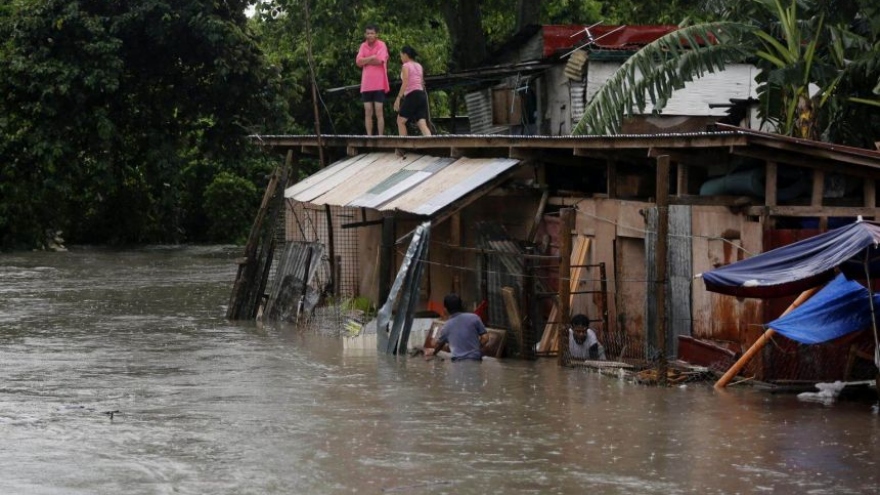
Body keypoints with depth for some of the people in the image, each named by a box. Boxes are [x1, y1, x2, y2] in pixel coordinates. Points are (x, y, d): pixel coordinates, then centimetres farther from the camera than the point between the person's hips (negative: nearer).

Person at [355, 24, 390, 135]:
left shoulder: (381, 45, -3)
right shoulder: (363, 46, 11)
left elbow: (379, 60, -17)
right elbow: (358, 62, -1)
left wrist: (365, 61, -4)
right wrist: (372, 57, -10)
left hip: (379, 85, -4)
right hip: (366, 85, 4)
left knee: (379, 112, -4)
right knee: (368, 112, 3)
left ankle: (380, 136, -4)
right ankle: (369, 137, 5)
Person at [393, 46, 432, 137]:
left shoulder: (406, 66, -3)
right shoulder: (419, 66, 19)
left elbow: (405, 83, -14)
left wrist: (398, 98, -16)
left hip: (412, 95, -7)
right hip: (422, 94, 7)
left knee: (400, 121, 9)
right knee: (422, 124, -4)